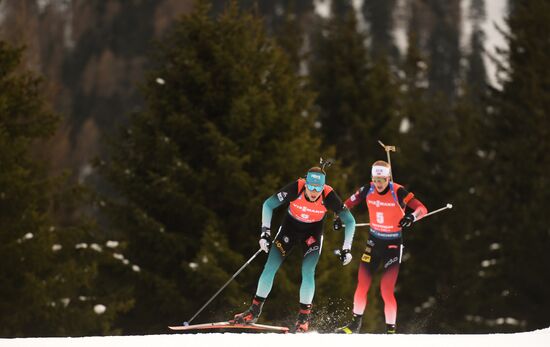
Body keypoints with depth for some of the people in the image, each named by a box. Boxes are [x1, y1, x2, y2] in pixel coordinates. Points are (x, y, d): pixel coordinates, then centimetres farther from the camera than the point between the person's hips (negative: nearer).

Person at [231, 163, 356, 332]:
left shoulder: (328, 196, -29)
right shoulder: (296, 188, -30)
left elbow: (349, 221, -18)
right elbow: (268, 204, -18)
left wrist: (347, 248, -23)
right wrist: (265, 232, -24)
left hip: (312, 233, -1)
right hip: (289, 228, 1)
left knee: (308, 273, -17)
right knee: (270, 268, -6)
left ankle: (304, 318, -2)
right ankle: (255, 310, 7)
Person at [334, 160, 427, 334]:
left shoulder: (398, 192, -18)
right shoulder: (368, 190, -5)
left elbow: (422, 208, -22)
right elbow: (349, 203, 9)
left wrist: (411, 216, -42)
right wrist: (340, 217, -7)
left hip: (393, 244, -4)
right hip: (374, 241, 4)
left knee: (386, 291, -11)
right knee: (362, 286, 1)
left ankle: (391, 330, 1)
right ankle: (355, 324, 19)